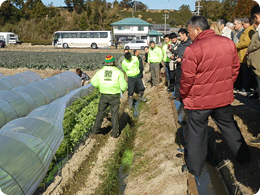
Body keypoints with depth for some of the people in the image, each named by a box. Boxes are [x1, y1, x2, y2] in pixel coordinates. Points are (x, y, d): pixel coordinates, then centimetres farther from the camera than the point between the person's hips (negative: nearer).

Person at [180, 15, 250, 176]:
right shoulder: (228, 43, -2)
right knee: (229, 127, 23)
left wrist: (184, 95, 2)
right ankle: (244, 157, 37)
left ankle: (195, 168, 24)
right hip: (224, 97, 5)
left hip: (199, 100, -5)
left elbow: (187, 78, -16)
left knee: (197, 133, 11)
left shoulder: (193, 50, -20)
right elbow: (235, 67, 8)